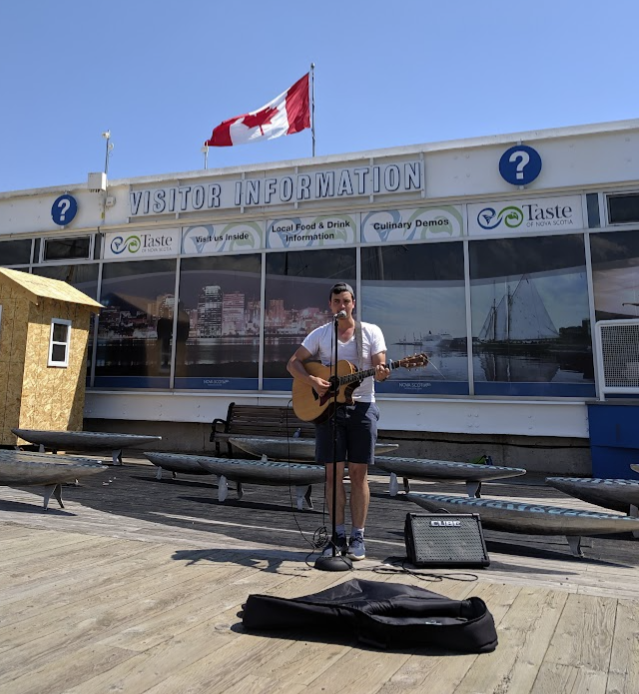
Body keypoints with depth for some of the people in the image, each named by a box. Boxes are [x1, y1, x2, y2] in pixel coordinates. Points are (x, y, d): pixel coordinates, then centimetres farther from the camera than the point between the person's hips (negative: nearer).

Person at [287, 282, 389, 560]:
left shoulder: (371, 332, 4)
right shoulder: (319, 334, 7)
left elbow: (380, 368, -1)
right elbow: (293, 363, 5)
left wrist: (381, 373, -25)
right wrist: (312, 381, -13)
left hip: (361, 407, -1)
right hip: (327, 407, 1)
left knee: (358, 473, 1)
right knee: (333, 473, 2)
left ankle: (358, 537, 10)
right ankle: (338, 535, 13)